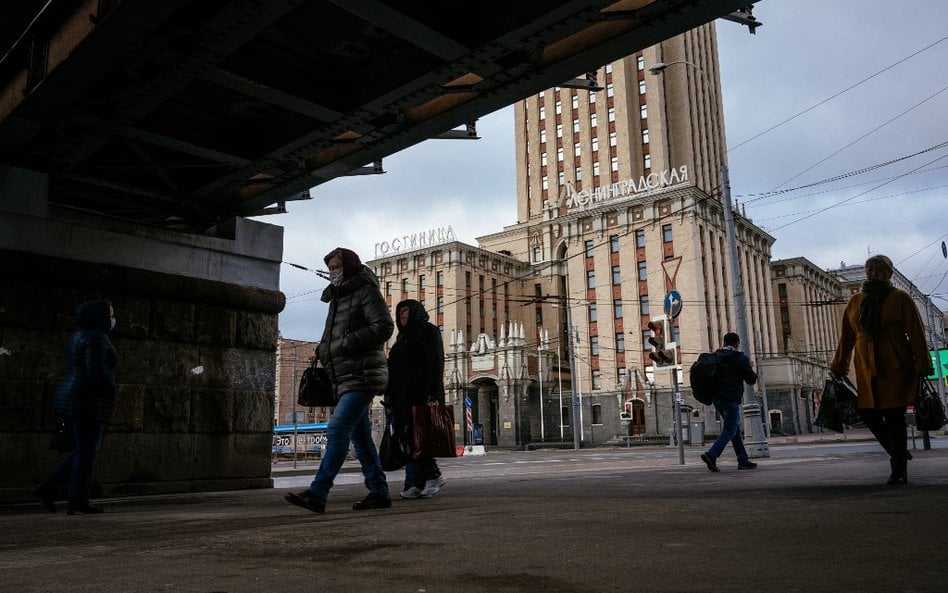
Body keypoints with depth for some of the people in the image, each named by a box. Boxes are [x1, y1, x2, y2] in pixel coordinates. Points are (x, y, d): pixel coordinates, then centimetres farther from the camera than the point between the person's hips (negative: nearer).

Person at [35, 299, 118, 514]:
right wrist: (110, 389, -7)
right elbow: (96, 370, -23)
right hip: (89, 402, -9)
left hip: (68, 398, 9)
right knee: (87, 452, -2)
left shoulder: (78, 336, 16)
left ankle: (49, 486, 11)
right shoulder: (97, 337, -14)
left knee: (81, 450, 17)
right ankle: (77, 501, 3)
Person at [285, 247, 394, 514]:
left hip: (363, 375, -9)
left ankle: (317, 494, -18)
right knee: (360, 437, 10)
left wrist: (345, 343, -18)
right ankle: (379, 492, 16)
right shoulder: (337, 298, 22)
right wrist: (323, 349, 6)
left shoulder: (366, 291, -4)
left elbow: (384, 327, -16)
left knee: (337, 430, -16)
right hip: (346, 377, 9)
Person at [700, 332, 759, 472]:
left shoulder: (715, 356, 9)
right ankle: (711, 455, -22)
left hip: (716, 398, 7)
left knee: (735, 428, 15)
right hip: (731, 399, -7)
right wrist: (752, 372, 15)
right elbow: (751, 380, -3)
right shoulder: (741, 358, -6)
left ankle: (743, 460, 17)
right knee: (729, 431, -5)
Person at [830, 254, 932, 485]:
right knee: (868, 414, 0)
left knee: (894, 417, -3)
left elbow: (916, 334, -4)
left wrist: (922, 366, -11)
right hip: (867, 368, 4)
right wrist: (839, 367, 11)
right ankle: (899, 456, 23)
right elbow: (846, 337, 13)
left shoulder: (900, 298, 1)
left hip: (895, 367, -4)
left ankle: (898, 470, 7)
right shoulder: (855, 301, 12)